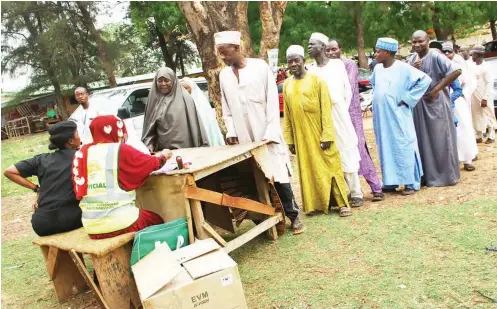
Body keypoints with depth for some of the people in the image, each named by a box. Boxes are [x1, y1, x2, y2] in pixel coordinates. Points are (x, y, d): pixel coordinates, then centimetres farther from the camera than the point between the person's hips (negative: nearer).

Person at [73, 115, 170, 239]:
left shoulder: (83, 152, 5)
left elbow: (78, 190, 12)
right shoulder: (122, 150, -6)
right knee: (157, 220, 23)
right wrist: (163, 155, 27)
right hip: (122, 223, -5)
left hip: (92, 226, 5)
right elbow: (153, 163, 5)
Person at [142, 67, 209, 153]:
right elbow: (149, 128, 12)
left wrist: (203, 146, -5)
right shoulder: (154, 101, 9)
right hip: (162, 151, 3)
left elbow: (195, 125, -2)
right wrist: (149, 144, -4)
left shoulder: (184, 98, -1)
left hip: (186, 149, -3)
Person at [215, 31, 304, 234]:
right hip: (243, 138, 4)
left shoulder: (260, 66, -5)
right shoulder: (224, 75, 8)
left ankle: (293, 215, 10)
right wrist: (231, 131, 0)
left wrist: (270, 133, -12)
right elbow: (226, 108, 13)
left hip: (266, 134, -4)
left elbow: (272, 101, -6)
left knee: (278, 176, -1)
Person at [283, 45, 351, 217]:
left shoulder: (316, 80, -5)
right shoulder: (287, 84, 8)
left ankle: (342, 203, 9)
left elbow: (326, 109, -9)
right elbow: (287, 115, 9)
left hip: (319, 134, -4)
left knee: (329, 166, 1)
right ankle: (316, 204, 19)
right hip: (301, 137, 4)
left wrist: (327, 135, -15)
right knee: (308, 169, 9)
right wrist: (289, 139, 7)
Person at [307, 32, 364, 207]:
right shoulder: (310, 70, 7)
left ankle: (356, 193, 7)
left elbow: (348, 90, 6)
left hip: (339, 114, -2)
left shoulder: (338, 64, 4)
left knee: (346, 154, 0)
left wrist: (343, 110, 1)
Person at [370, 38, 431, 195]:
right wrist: (376, 98, 9)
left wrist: (407, 98, -15)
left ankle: (411, 183, 8)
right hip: (382, 119, 6)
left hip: (398, 117, -6)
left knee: (403, 148, 0)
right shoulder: (377, 68, 6)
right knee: (386, 149, 11)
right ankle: (391, 181, 21)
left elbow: (425, 80, -15)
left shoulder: (403, 68, -12)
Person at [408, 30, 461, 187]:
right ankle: (428, 175, 16)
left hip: (436, 102, -6)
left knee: (440, 139, -1)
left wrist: (437, 89, -18)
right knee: (423, 140, 8)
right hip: (419, 104, 6)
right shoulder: (412, 60, 7)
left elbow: (456, 71, -21)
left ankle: (446, 175, 9)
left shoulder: (436, 56, -12)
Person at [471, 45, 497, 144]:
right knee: (477, 117, 12)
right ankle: (479, 136, 21)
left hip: (484, 97, -8)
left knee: (488, 116, 2)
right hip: (475, 97, 8)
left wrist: (485, 98, -21)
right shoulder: (474, 67, 10)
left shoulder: (485, 67, -14)